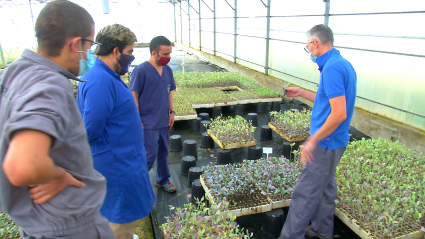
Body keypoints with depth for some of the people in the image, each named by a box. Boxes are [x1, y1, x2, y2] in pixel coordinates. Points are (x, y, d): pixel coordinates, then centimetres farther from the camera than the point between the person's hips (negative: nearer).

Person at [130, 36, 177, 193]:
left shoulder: (167, 70, 8)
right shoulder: (141, 70, -13)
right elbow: (134, 96, -13)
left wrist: (171, 112, 9)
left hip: (163, 121, 7)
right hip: (148, 123, -7)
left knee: (163, 152, 18)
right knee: (149, 156, -3)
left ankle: (163, 180, 36)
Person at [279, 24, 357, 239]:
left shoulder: (332, 68, -22)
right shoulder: (342, 64, 10)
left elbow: (339, 113, -28)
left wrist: (313, 141, -22)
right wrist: (301, 93, 20)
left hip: (326, 143, -10)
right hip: (332, 141, 10)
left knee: (305, 192, -1)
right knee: (325, 185, 22)